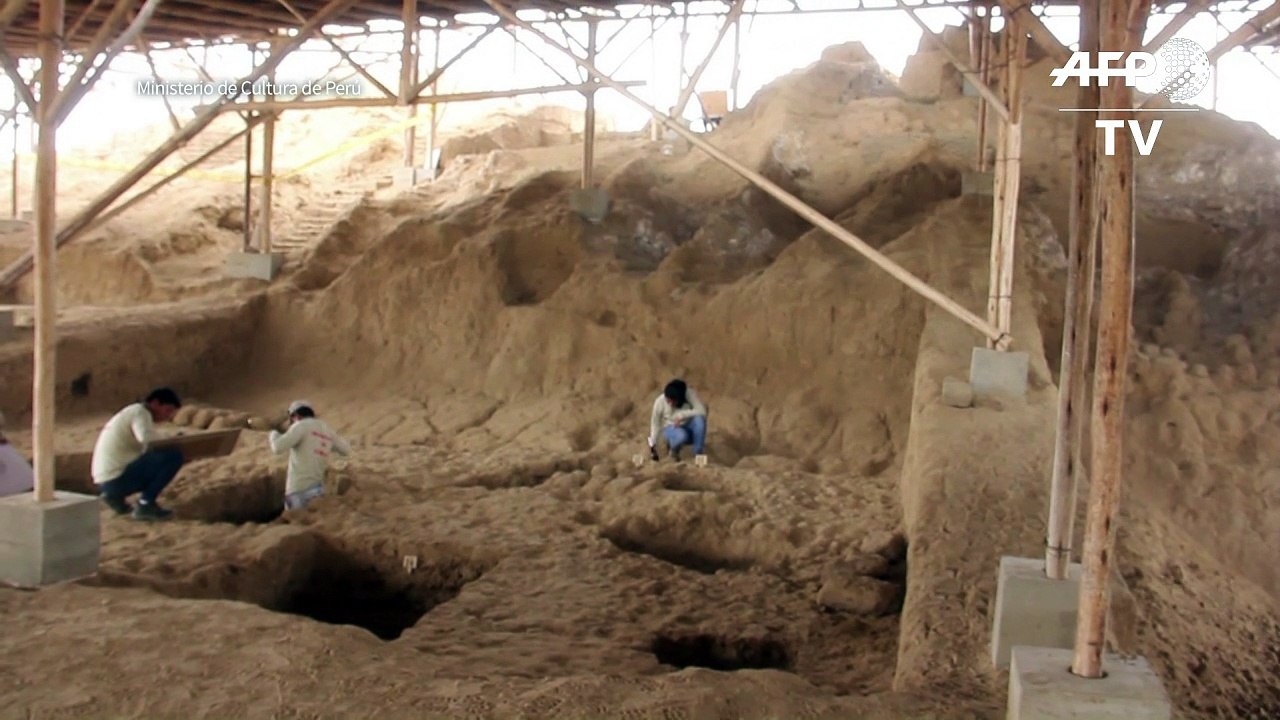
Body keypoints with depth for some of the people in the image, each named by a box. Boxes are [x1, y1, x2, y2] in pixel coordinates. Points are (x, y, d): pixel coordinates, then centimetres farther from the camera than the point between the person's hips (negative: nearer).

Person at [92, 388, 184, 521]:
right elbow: (150, 444, -25)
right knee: (173, 456, -14)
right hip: (117, 478, -10)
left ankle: (116, 496, 15)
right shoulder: (140, 412, -8)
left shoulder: (132, 412, 22)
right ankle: (146, 504, -11)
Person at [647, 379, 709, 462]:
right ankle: (673, 448, 0)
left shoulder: (689, 394, -25)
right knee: (681, 436, -38)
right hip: (671, 428, -1)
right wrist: (652, 445, -8)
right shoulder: (660, 401, -22)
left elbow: (702, 410, -32)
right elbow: (655, 423, -11)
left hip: (688, 426, 1)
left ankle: (698, 454, -17)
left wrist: (682, 415, -36)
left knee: (699, 419, -35)